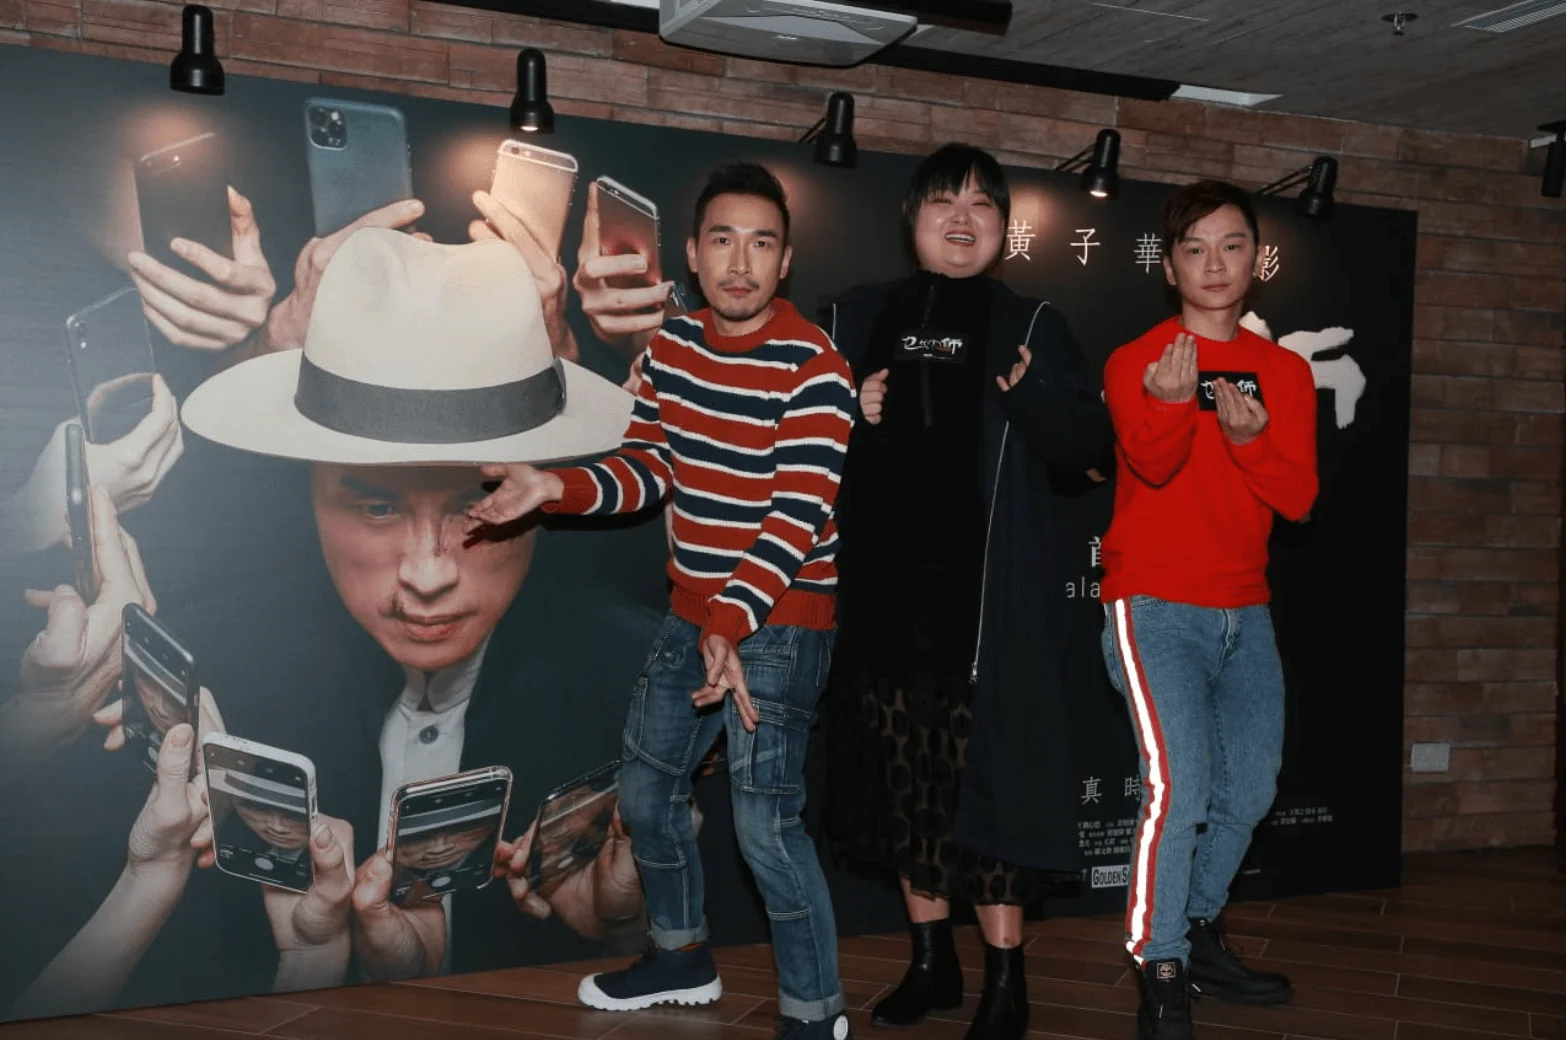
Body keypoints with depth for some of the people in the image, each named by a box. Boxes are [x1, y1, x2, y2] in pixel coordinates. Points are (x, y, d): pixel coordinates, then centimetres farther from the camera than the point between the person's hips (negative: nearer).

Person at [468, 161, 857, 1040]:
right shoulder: (672, 345, 4)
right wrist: (557, 488, -11)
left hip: (781, 623, -8)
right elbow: (648, 471, 6)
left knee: (766, 823, -11)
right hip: (693, 614, 8)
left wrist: (733, 624, -35)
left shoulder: (814, 368, -18)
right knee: (647, 786, 18)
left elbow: (798, 516, -24)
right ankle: (683, 955, 40)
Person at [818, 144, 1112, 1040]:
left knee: (989, 773, -3)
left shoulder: (1032, 326, 7)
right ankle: (933, 961, 26)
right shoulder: (855, 318, 11)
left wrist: (1029, 395, -17)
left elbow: (1091, 441, 0)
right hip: (886, 583, 3)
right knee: (906, 778, 10)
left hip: (991, 592, -3)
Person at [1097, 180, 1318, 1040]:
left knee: (1249, 791, 13)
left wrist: (1250, 439, -22)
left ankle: (1199, 938, 33)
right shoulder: (1136, 362, -5)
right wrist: (1172, 404, -45)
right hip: (1153, 606, -6)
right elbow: (1150, 464, -24)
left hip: (1244, 612, 6)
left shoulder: (1285, 372, 8)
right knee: (1179, 786, -16)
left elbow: (1298, 496, -2)